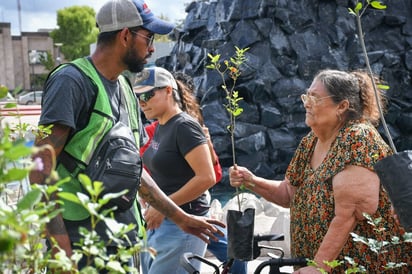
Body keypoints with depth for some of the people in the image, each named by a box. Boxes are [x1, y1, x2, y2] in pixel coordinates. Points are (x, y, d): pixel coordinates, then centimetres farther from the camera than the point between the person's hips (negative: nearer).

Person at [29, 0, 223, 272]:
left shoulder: (126, 90, 12)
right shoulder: (72, 81, -13)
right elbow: (42, 167, -19)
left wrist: (180, 217, 20)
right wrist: (60, 246, -24)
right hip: (83, 243, -7)